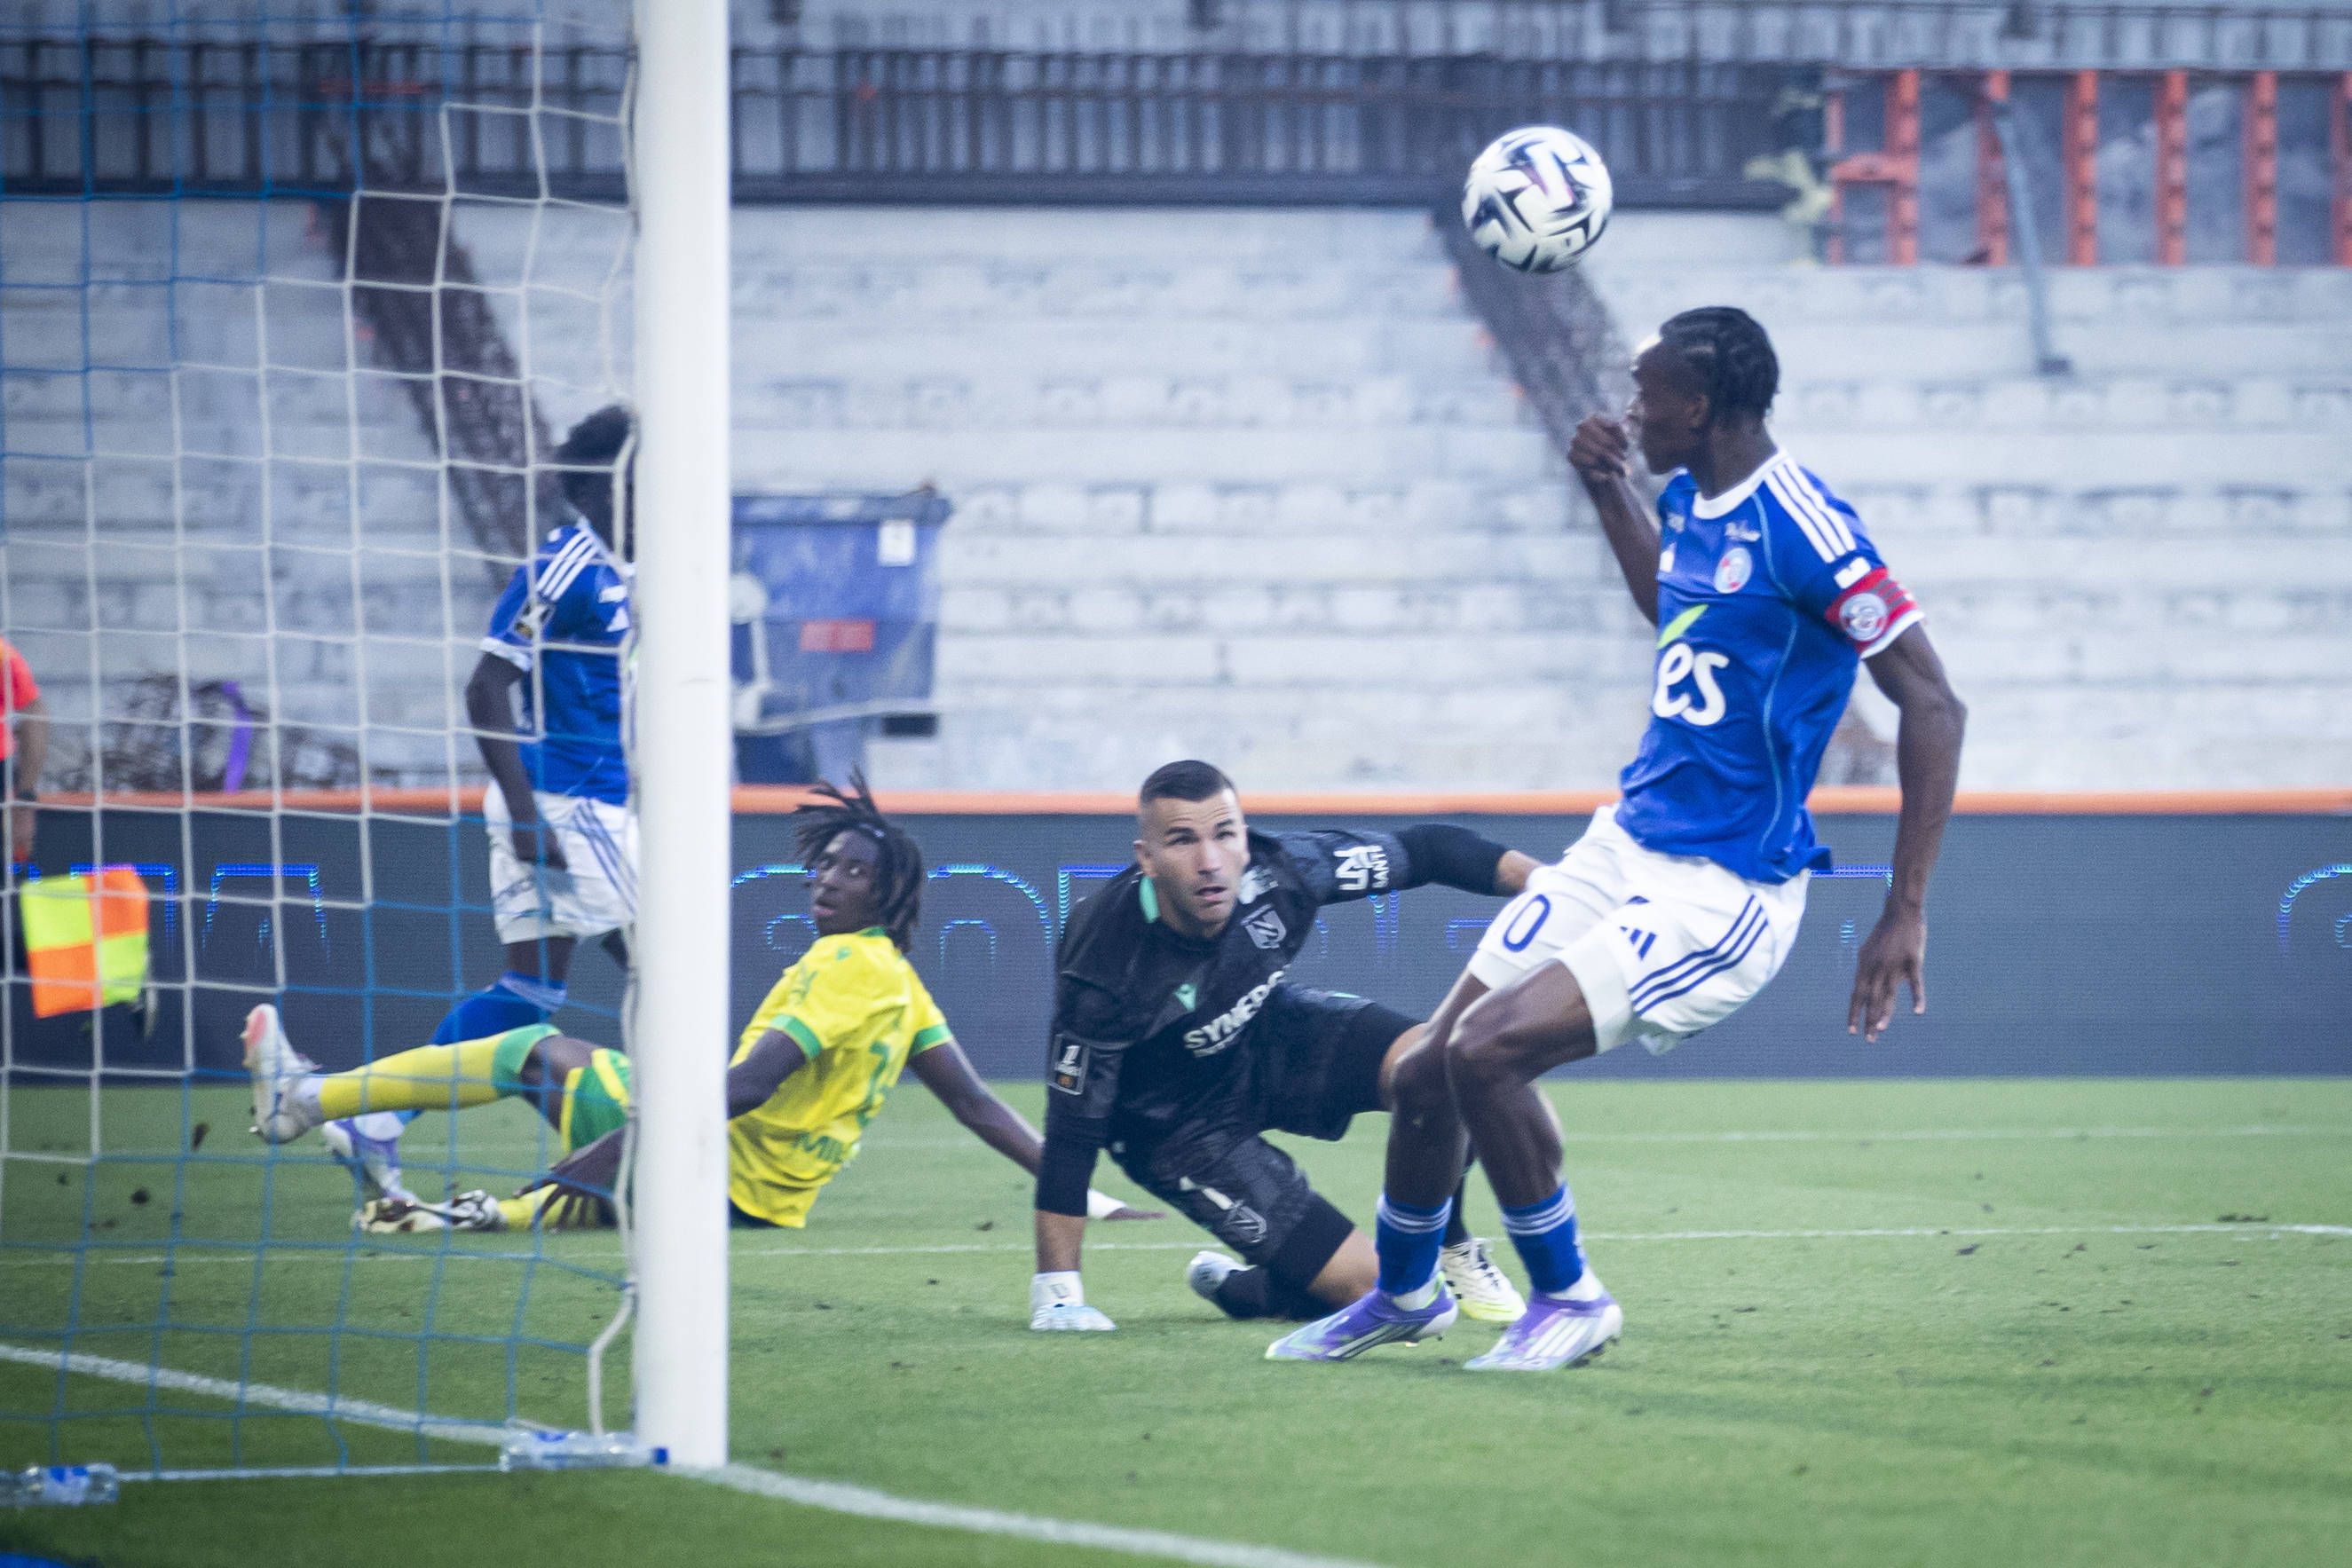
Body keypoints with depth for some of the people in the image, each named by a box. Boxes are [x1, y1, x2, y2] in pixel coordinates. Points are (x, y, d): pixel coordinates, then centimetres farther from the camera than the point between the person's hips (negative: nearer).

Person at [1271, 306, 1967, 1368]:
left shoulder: (1802, 527, -20)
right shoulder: (1690, 499, 7)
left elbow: (1932, 707, -21)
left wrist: (1906, 914, -24)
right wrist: (1608, 491, 18)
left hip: (1720, 897, -8)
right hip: (1625, 850, 8)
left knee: (1486, 1051, -22)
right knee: (1426, 1074, 9)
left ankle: (1570, 1300, 0)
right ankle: (1404, 1293, 35)